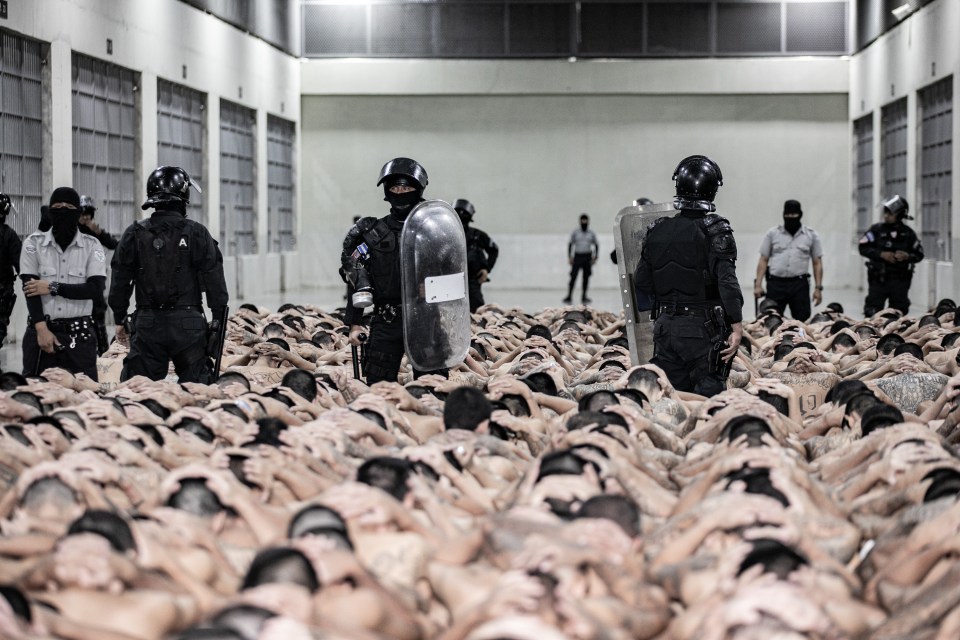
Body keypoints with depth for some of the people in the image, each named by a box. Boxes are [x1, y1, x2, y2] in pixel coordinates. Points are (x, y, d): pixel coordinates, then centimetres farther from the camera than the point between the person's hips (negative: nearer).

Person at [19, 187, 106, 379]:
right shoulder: (34, 243, 4)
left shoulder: (91, 245, 4)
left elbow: (96, 287, -7)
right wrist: (41, 328, -14)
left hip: (79, 333, 0)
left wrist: (53, 288, -12)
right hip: (40, 330, 0)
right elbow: (30, 288, -3)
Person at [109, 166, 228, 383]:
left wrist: (120, 319, 17)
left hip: (146, 324, 1)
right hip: (188, 324, -1)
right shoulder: (197, 234, -3)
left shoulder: (135, 235, 2)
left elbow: (120, 282, 7)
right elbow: (214, 281, -1)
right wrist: (219, 319, 8)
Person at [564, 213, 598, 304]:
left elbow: (596, 246, 13)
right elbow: (570, 244, 6)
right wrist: (570, 257, -2)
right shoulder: (575, 233, 2)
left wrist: (594, 257, 3)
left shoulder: (591, 234, 6)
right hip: (577, 256, -2)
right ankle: (569, 296, -13)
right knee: (573, 277, -10)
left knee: (586, 277, 3)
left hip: (587, 257, 2)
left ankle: (584, 297, 11)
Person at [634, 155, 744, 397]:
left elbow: (641, 282, 11)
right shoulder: (715, 231, -8)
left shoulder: (658, 230, 7)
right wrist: (737, 326, -17)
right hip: (702, 329, -5)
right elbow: (726, 281, -17)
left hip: (665, 326, 5)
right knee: (707, 394, -2)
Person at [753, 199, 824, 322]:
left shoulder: (811, 235, 9)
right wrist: (758, 285, -1)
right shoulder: (772, 233, 8)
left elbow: (817, 263, 8)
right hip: (776, 284, 0)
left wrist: (818, 288, 0)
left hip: (799, 284, 0)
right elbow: (763, 260, 7)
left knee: (802, 320, -3)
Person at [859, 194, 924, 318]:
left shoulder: (908, 233, 4)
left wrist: (907, 256, -13)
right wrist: (881, 254, -16)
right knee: (872, 313, -4)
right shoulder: (877, 230, 0)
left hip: (900, 280, 1)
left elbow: (919, 254, 8)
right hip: (878, 279, -1)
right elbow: (863, 248, -4)